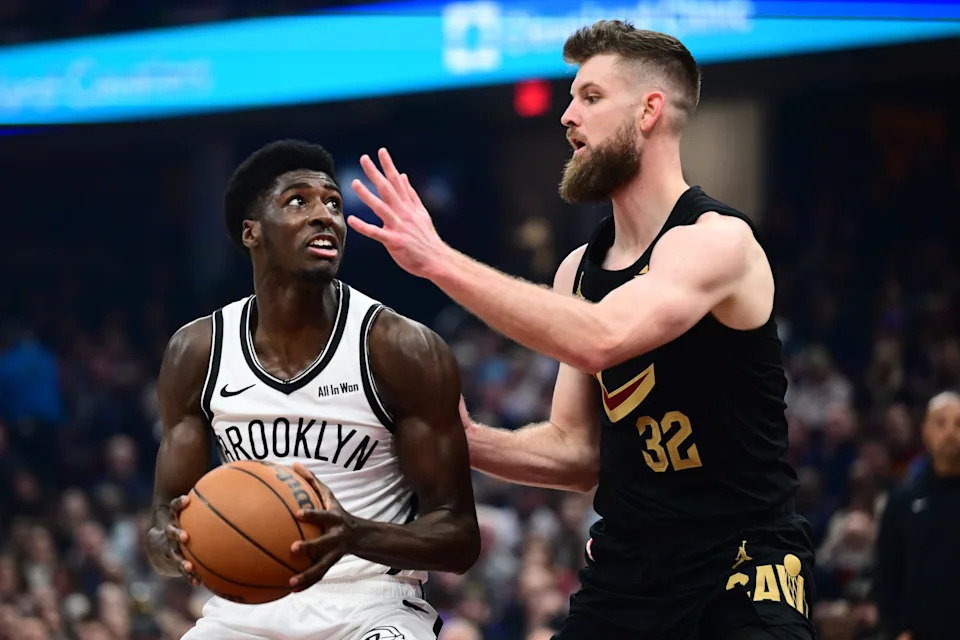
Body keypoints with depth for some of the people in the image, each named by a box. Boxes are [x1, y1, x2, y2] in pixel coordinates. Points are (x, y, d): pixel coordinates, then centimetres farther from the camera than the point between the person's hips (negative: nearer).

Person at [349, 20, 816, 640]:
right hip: (627, 565, 7)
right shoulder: (581, 268, 10)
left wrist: (440, 261, -30)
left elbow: (598, 340, -32)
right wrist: (468, 440, -4)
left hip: (742, 570, -7)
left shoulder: (719, 239, -14)